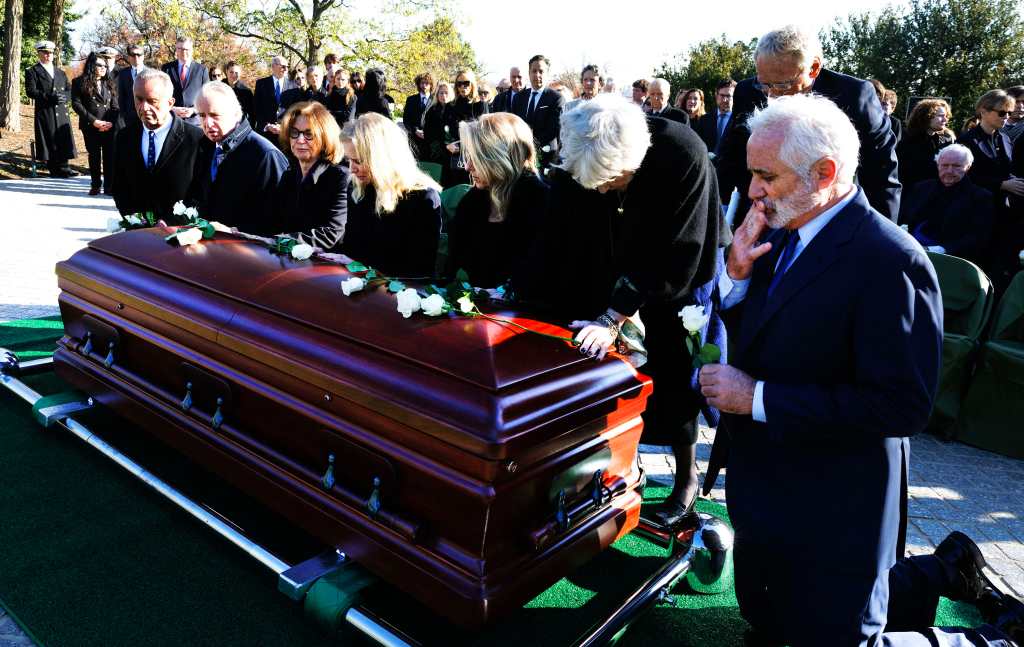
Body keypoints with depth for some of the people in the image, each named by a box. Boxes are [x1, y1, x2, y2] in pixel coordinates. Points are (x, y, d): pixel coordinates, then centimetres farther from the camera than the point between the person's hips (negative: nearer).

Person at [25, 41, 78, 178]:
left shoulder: (60, 72, 21)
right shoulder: (32, 71, 6)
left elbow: (70, 90, 15)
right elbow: (30, 91, -5)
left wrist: (64, 97, -8)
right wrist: (49, 97, -18)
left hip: (61, 112, 4)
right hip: (44, 112, -4)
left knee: (64, 139, -3)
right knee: (49, 140, -5)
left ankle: (63, 168, -1)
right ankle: (54, 170, -1)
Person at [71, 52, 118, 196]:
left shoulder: (109, 83, 15)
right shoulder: (79, 82, 4)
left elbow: (115, 106, 11)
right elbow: (76, 104, -3)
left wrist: (111, 122, -6)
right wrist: (94, 121, -12)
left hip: (109, 126, 2)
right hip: (90, 126, -2)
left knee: (110, 156, -4)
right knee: (94, 156, 5)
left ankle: (110, 186, 1)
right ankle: (95, 185, 13)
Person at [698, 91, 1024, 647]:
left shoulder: (890, 260, -23)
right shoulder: (778, 234, 1)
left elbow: (903, 407, -27)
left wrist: (758, 397, -26)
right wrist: (737, 273, -11)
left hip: (831, 515, -8)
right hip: (763, 495, 8)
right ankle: (939, 571, 37)